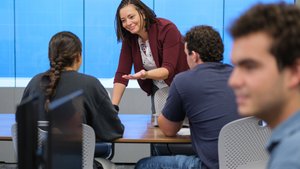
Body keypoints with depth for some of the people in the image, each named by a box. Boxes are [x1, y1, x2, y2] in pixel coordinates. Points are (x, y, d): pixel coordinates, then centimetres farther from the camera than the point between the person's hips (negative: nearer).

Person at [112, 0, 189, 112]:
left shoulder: (167, 29, -24)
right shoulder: (129, 38, -7)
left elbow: (168, 69, -29)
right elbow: (122, 73, -11)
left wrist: (145, 74, -48)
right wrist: (112, 106, -20)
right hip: (157, 91, 5)